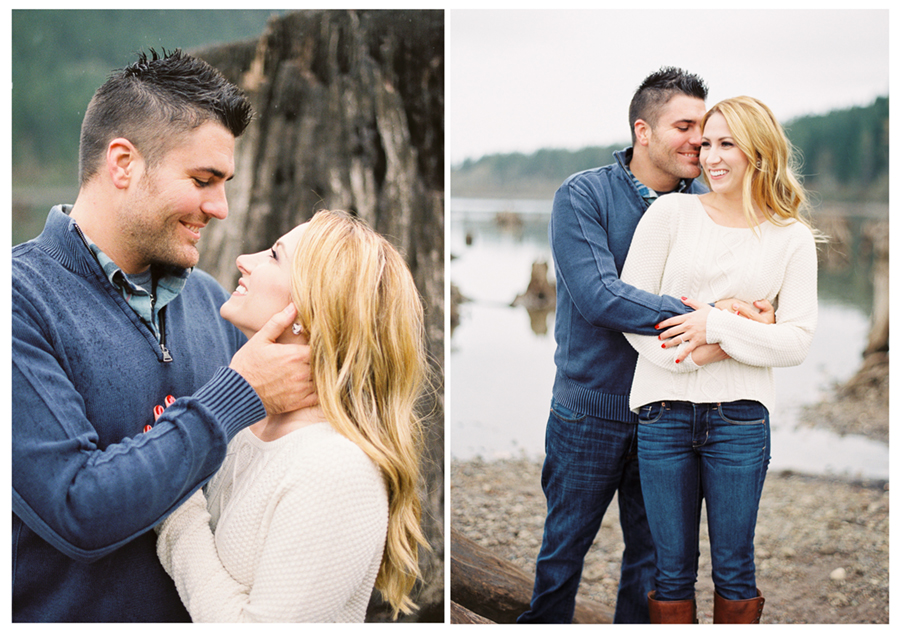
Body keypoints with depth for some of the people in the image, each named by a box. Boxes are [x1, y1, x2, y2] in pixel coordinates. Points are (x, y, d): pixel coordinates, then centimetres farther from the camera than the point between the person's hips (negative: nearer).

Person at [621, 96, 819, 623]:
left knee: (734, 570, 10)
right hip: (663, 409, 0)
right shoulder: (672, 212, 4)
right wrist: (680, 354, -14)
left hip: (740, 416, 0)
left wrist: (719, 327, -14)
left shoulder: (792, 238, 6)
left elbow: (798, 342, 0)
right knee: (673, 570, 9)